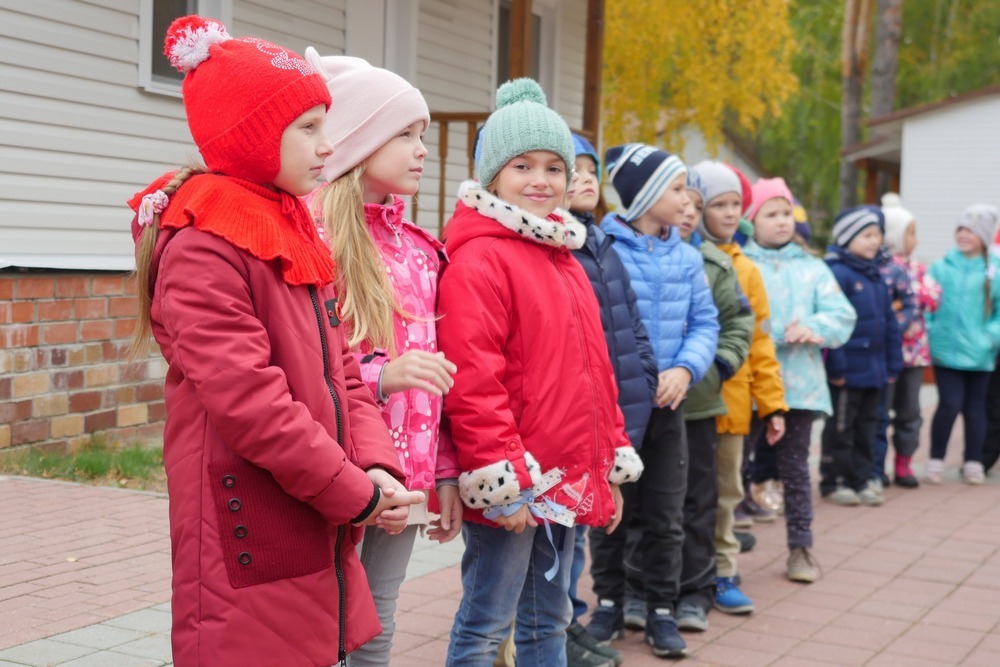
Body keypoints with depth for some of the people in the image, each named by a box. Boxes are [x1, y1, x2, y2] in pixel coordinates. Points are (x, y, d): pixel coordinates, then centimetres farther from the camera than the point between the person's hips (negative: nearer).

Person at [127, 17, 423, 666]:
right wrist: (357, 495, -15)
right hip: (249, 554, -8)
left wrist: (376, 466, -6)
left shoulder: (297, 236, 13)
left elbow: (341, 370, 11)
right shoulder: (201, 247, -14)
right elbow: (248, 400, -22)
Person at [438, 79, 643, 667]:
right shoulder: (478, 259, -12)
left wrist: (613, 463, 18)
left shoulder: (564, 259, 16)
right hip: (512, 484, -9)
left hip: (568, 479, 9)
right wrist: (501, 477, -21)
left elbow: (596, 368, 19)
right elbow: (472, 379, -19)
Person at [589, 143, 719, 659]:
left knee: (664, 514, 10)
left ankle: (661, 610, 22)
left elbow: (704, 322, 7)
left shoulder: (687, 258, 7)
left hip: (666, 403, 4)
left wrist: (685, 369, -11)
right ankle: (609, 603, 25)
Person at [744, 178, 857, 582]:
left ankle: (801, 548, 21)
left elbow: (842, 315, 4)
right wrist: (780, 334, -20)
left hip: (800, 383, 4)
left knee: (795, 466, 12)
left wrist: (813, 329, -14)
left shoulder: (812, 268, 11)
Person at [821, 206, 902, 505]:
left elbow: (889, 322, 15)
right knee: (840, 428, 3)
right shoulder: (836, 273, -15)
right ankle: (833, 482, 14)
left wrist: (893, 364, 12)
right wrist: (836, 367, -20)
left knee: (866, 426, 15)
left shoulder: (875, 275, 11)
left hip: (873, 369, 8)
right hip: (848, 369, -8)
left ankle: (860, 479, 25)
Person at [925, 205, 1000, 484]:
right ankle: (936, 461, 7)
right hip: (946, 350, -1)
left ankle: (973, 463, 24)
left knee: (975, 407, 11)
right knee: (950, 404, -7)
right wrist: (927, 334, -5)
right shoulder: (940, 268, 2)